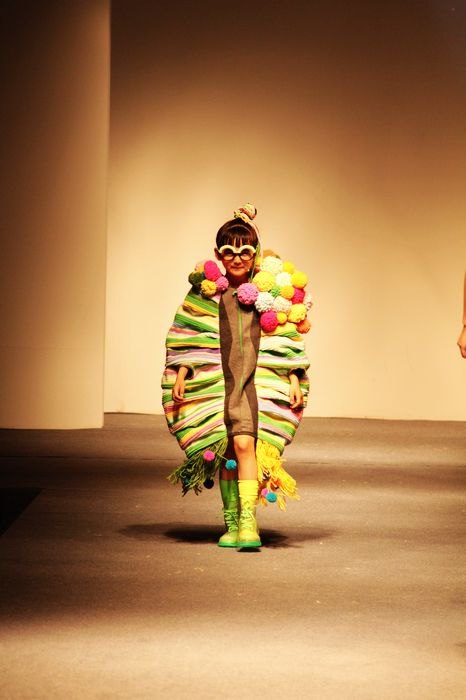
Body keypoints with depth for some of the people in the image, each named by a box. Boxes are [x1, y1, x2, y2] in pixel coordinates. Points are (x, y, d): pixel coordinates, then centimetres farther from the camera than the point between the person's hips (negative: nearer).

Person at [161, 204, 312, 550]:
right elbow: (188, 336, 9)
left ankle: (248, 521, -23)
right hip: (215, 381, 2)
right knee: (224, 451, 6)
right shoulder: (206, 289, 6)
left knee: (245, 444, -20)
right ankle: (231, 522, 17)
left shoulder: (272, 289, 4)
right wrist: (180, 374, 1)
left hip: (258, 381, -2)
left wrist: (294, 381, 0)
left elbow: (287, 339, 5)